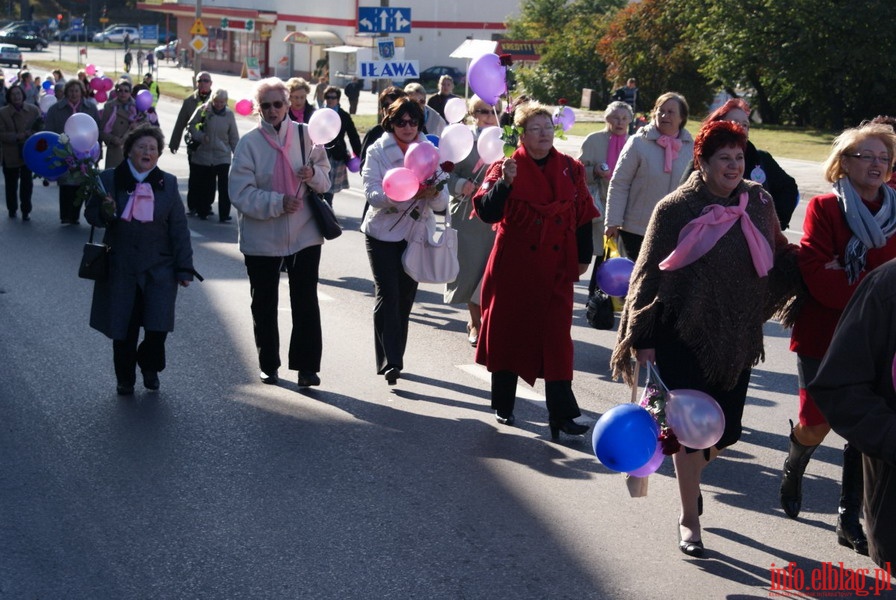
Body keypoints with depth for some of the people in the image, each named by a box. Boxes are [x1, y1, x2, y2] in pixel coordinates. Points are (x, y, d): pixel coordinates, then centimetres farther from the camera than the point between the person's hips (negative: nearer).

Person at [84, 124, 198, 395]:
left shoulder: (168, 183, 5)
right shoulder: (109, 179, 2)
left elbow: (179, 228, 4)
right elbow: (91, 215, 8)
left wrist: (184, 268, 0)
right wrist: (105, 212, -16)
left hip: (159, 267, 0)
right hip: (120, 268, 0)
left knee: (158, 326, -6)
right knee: (123, 328, 4)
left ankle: (149, 367, 24)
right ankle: (125, 379, 25)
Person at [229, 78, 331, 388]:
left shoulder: (305, 134, 0)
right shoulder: (249, 143, -7)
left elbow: (325, 178, 7)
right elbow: (241, 193, -13)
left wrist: (313, 174, -15)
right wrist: (278, 203, -22)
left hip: (304, 233, 1)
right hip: (261, 237, 0)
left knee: (306, 301, 0)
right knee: (264, 304, 12)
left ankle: (307, 366, 8)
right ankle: (269, 365, 26)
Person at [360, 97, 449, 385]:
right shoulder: (378, 151, -5)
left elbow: (442, 203, -4)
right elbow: (372, 193, -17)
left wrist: (434, 193, -28)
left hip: (416, 233, 3)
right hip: (382, 232, -3)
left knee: (405, 297, 9)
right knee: (388, 294, -12)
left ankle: (394, 359, 23)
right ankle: (389, 360, -11)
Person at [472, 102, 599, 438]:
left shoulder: (570, 169, 5)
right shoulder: (506, 168, -3)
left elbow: (584, 217, 11)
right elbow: (487, 213, -16)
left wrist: (583, 257, 10)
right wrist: (504, 183, -29)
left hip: (556, 268, 1)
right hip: (514, 266, -1)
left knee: (556, 338, -4)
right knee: (509, 333, 9)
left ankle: (561, 415, -3)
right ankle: (503, 407, 24)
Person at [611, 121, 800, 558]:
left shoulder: (758, 203, 4)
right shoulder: (676, 209, -8)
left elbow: (777, 259, 18)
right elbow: (648, 274, -4)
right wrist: (642, 339, -6)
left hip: (736, 339, 4)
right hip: (683, 337, -4)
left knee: (725, 430, 8)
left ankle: (689, 473, 42)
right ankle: (689, 519, 16)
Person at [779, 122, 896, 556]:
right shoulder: (824, 208, -5)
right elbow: (817, 275, -16)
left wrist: (847, 277, -18)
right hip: (823, 335, -3)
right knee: (817, 425, 2)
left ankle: (850, 520, 15)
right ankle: (793, 470, 37)